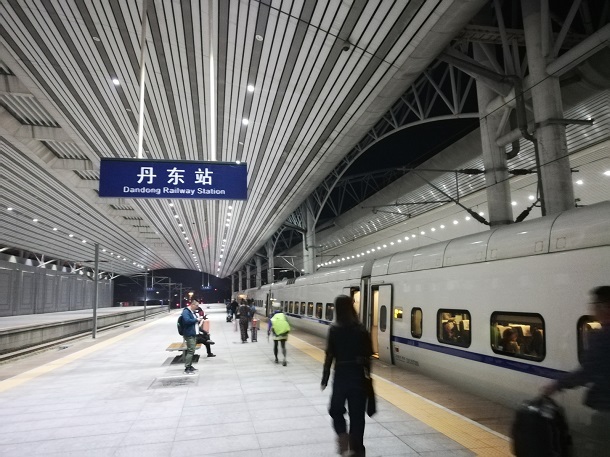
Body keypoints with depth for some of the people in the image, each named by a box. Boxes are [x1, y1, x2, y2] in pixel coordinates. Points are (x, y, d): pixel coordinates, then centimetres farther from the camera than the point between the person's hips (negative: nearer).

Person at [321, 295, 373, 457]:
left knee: (336, 409, 18)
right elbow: (368, 356, 1)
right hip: (358, 376, 3)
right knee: (357, 413, 14)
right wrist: (367, 375, 12)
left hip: (341, 375, -2)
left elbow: (329, 356, -10)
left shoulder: (334, 330, -10)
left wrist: (325, 379, -1)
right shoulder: (362, 330, -2)